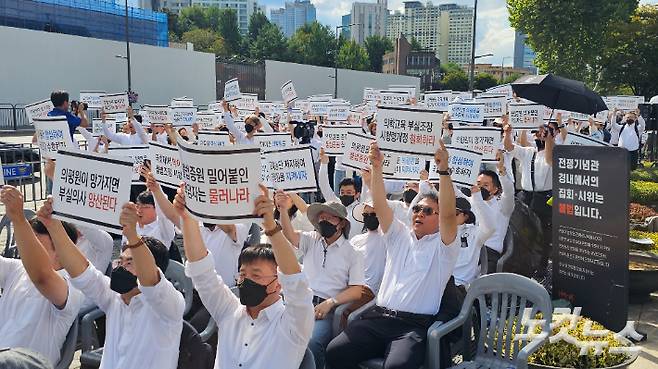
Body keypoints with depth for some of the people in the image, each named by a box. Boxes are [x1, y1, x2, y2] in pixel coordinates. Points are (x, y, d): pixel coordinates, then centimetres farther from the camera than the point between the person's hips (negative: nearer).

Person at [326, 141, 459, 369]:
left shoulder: (442, 245, 6)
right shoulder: (399, 236, 19)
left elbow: (448, 214, -12)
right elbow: (380, 205, 7)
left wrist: (443, 170, -22)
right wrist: (376, 167, -6)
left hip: (415, 325, -4)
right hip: (378, 317, 4)